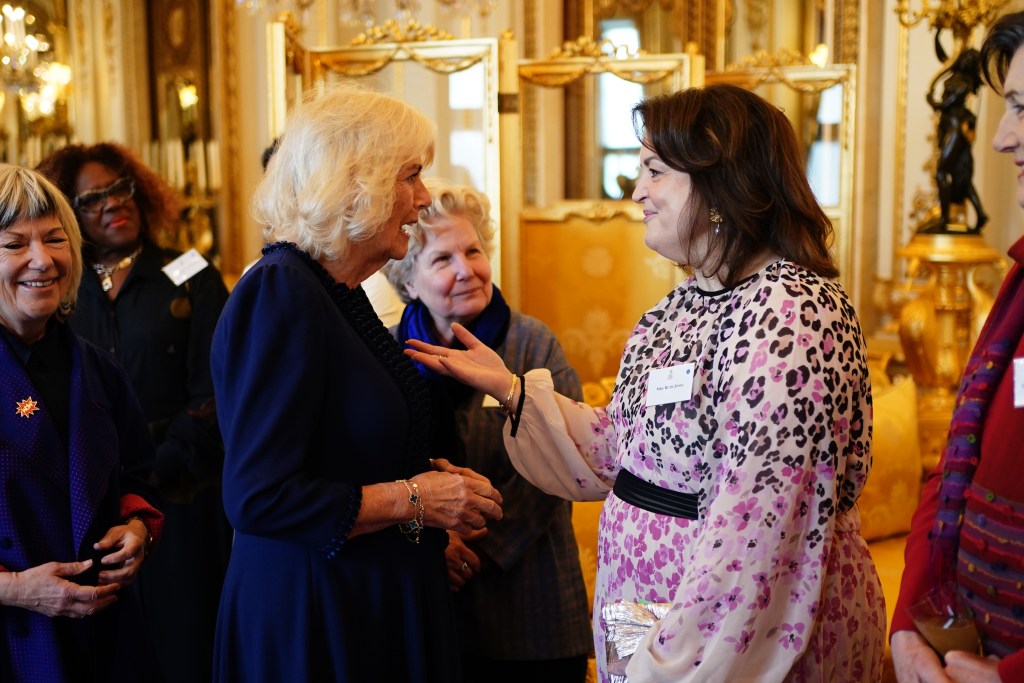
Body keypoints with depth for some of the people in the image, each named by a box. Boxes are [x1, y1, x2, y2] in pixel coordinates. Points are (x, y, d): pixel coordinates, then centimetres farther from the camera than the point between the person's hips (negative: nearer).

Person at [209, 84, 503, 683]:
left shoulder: (340, 292, 8)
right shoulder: (279, 292, -19)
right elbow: (258, 498, -25)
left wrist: (431, 478, 1)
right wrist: (410, 500, -17)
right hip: (309, 618, -9)